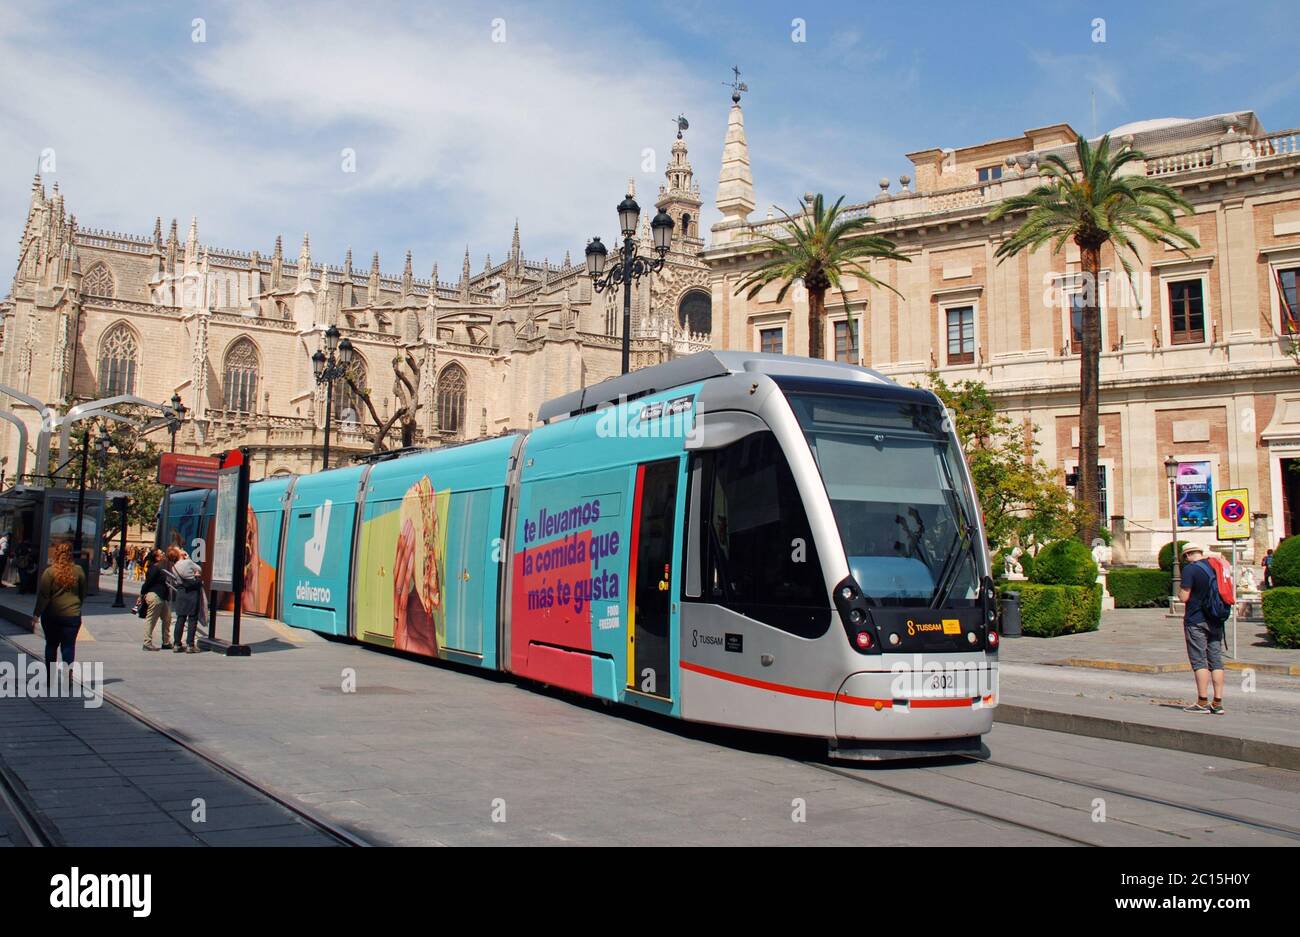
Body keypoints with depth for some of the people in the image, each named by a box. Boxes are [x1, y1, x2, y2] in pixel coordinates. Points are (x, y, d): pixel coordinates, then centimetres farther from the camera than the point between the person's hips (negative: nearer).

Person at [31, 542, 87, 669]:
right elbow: (83, 594, 9)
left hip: (51, 615, -1)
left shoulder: (50, 571, -9)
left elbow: (43, 596, -8)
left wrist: (36, 615, -2)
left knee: (51, 645, 14)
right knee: (69, 646, 2)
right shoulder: (78, 571, -1)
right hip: (72, 614, 1)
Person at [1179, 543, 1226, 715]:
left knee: (1199, 661, -3)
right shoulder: (1215, 566, 9)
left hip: (1196, 620, -6)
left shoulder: (1190, 568, -12)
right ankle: (1218, 703, 6)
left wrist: (1179, 589, 4)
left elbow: (1184, 597, -15)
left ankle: (1202, 702, -3)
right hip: (1216, 621, 6)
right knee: (1216, 661, 6)